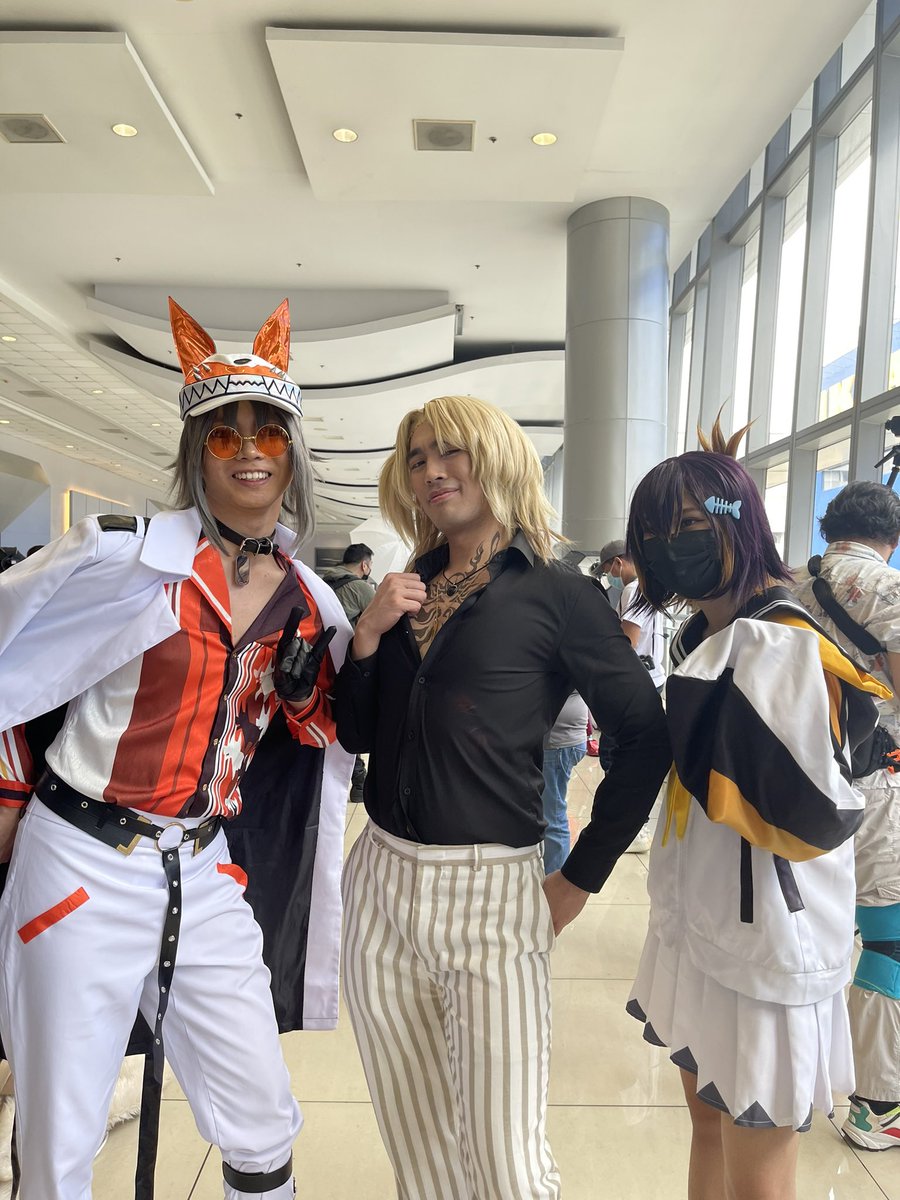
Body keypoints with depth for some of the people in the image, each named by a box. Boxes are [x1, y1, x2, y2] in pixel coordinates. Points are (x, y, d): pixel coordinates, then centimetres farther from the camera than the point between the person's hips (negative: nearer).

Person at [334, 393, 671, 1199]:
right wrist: (368, 634, -7)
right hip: (381, 885, 5)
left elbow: (645, 737, -5)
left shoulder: (557, 593, -8)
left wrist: (581, 879, -4)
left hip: (489, 895, -4)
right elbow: (357, 735, 8)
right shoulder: (408, 589, 8)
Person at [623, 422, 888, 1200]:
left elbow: (814, 816, -26)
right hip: (700, 933, 8)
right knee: (708, 1124, 24)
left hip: (766, 948, -8)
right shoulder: (700, 641, 6)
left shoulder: (782, 647, -22)